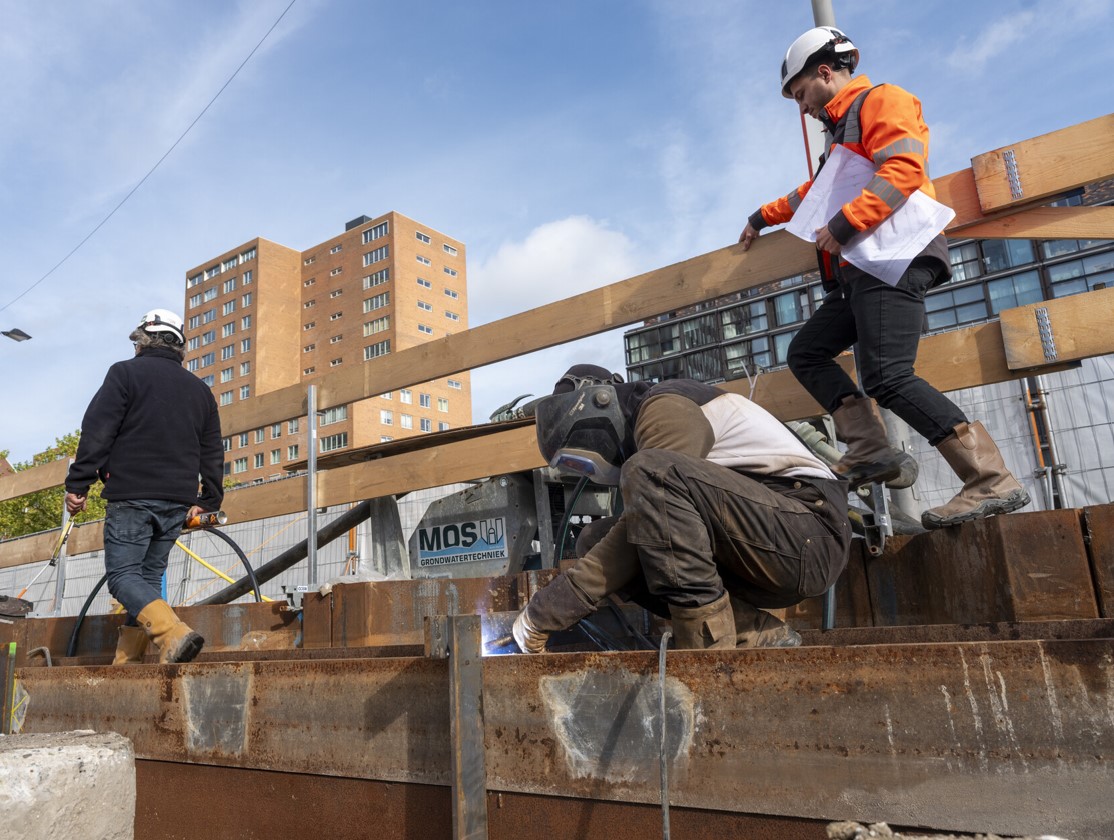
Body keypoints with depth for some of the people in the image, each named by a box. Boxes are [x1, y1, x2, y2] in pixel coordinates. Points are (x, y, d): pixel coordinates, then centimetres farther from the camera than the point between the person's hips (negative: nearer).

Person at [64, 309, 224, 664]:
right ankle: (127, 660, 13)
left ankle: (173, 633, -26)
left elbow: (97, 432, -8)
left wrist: (77, 484, -4)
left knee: (122, 575, -5)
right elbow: (213, 451, 15)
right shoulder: (199, 389, 16)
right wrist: (208, 500, 19)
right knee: (150, 576, 13)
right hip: (178, 501, 5)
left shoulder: (125, 373, 0)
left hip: (131, 495, -5)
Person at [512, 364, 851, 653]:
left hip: (811, 528, -9)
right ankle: (757, 635, -4)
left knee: (651, 473, -28)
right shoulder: (648, 425, 18)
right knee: (595, 543, 2)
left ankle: (709, 645, -22)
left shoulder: (667, 408, -11)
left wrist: (544, 612, -19)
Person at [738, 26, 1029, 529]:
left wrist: (845, 224, -21)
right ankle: (871, 452, -2)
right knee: (805, 352, 6)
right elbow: (816, 192, 44)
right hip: (860, 270, 11)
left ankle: (993, 482, -20)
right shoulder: (842, 129, 30)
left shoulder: (880, 101, 2)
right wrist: (764, 217, 51)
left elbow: (904, 169, -16)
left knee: (887, 378, -23)